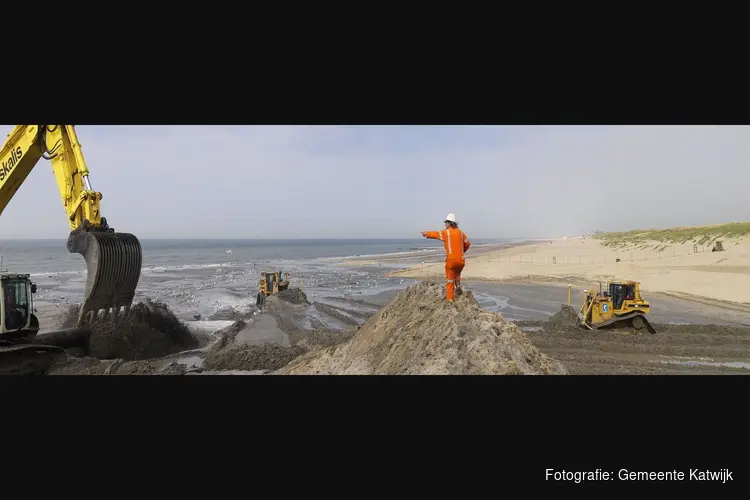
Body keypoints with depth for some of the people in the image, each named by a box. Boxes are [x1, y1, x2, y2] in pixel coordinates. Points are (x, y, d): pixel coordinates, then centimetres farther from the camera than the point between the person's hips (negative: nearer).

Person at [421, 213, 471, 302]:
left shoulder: (446, 232, -4)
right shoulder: (460, 232, 9)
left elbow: (435, 234, 5)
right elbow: (467, 243, 12)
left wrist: (426, 233, 20)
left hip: (451, 259, -4)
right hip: (461, 260, 4)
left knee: (450, 281, 3)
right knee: (457, 274, 33)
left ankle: (449, 299, 1)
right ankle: (458, 287, 11)